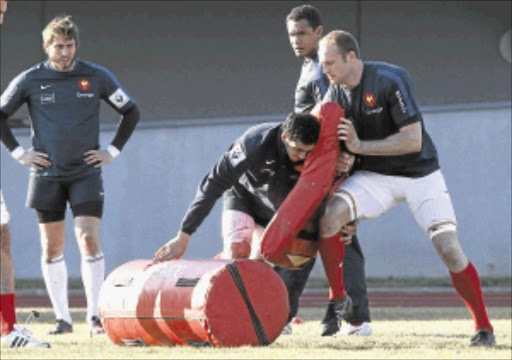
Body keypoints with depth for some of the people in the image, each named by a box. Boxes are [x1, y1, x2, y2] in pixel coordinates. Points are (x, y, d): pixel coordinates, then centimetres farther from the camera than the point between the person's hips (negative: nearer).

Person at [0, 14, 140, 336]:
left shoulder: (96, 77, 1)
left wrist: (113, 151, 5)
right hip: (46, 175, 1)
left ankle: (95, 315, -7)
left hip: (86, 173, -1)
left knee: (89, 240, -12)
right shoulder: (30, 80, 0)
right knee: (52, 248, 3)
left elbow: (131, 112, 12)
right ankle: (62, 318, 10)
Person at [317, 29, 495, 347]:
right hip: (375, 177, 4)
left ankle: (484, 327, 2)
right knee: (330, 214, -23)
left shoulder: (391, 80, -22)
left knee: (450, 250, -14)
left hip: (420, 174, -4)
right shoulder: (336, 93, -4)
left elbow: (413, 140, -25)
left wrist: (360, 146, -28)